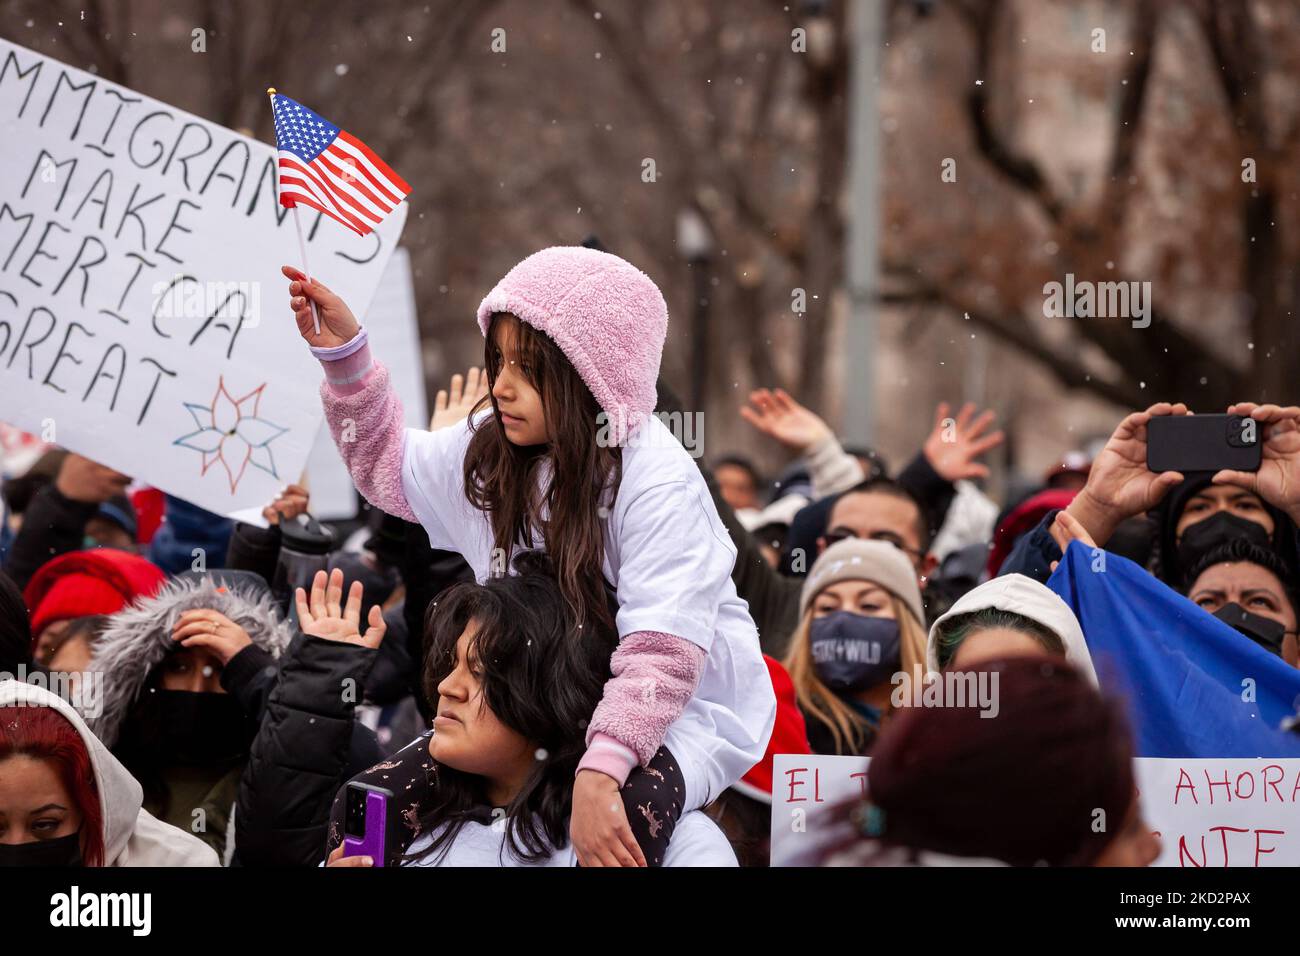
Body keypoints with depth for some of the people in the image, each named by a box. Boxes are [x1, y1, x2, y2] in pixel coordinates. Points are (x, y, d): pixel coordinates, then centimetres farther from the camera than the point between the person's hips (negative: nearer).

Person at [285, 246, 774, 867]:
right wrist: (345, 355, 3)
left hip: (681, 713, -7)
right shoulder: (495, 447, -3)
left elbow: (661, 654, -34)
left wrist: (598, 776, -46)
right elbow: (391, 467, 18)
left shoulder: (658, 484, -26)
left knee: (605, 832, -38)